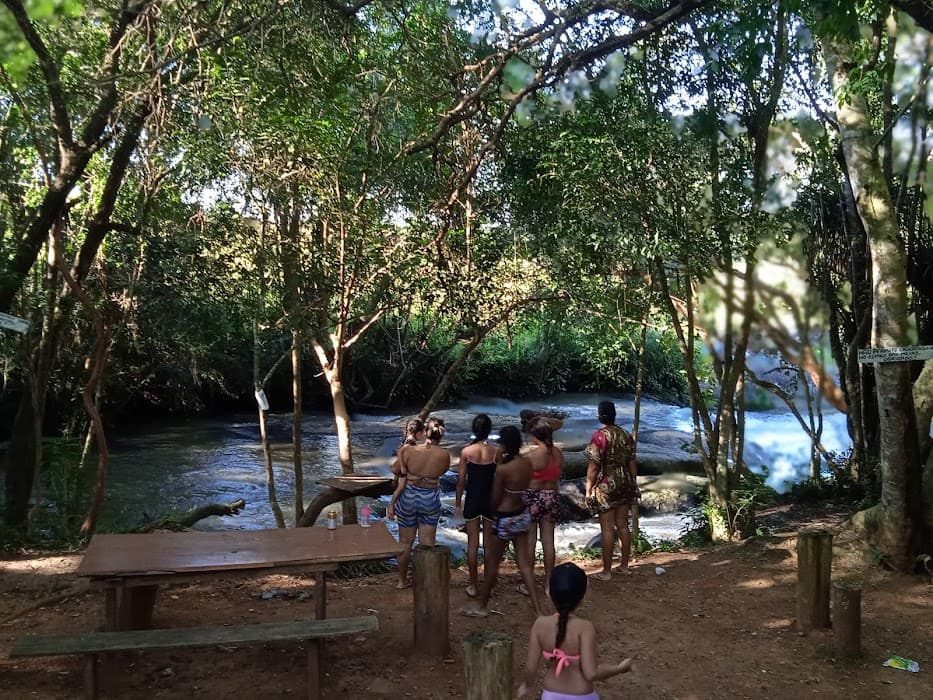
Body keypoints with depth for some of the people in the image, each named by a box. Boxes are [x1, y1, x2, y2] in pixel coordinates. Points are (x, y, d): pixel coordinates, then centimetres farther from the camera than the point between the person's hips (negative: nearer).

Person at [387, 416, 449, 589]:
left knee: (405, 542, 18)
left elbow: (401, 482, -13)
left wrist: (392, 503, -3)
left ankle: (403, 580, 33)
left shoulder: (408, 451, -16)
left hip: (408, 497, 1)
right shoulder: (444, 456, -13)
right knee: (427, 544, 14)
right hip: (430, 499, 0)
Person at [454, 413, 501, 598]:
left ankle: (474, 586, 14)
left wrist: (458, 504, 6)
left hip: (472, 500, 0)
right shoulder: (496, 452, -8)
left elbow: (461, 480, -4)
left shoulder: (466, 451, -9)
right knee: (489, 543, 12)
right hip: (491, 500, 1)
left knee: (472, 543, 8)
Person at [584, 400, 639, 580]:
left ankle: (606, 571, 5)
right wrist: (633, 485, 18)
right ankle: (624, 565, 23)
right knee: (623, 525, 14)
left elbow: (593, 467, -14)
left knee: (607, 528, -1)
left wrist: (588, 490, -8)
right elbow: (632, 463, 8)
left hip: (605, 486, -6)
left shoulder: (599, 436, -13)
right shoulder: (626, 435, 4)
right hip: (625, 484, 6)